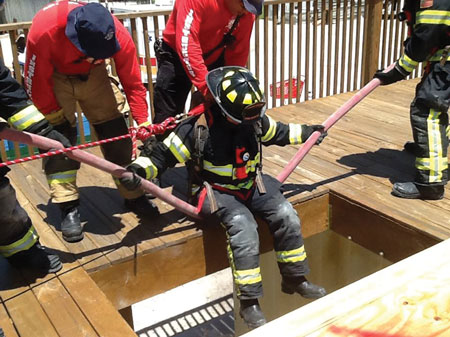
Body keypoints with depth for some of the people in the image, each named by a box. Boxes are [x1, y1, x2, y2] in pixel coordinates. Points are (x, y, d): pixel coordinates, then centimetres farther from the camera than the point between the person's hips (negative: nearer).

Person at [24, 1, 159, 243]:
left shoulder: (118, 35, -33)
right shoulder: (43, 32, -39)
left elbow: (132, 82, -19)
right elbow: (37, 84, -26)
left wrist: (144, 123, -21)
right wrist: (56, 120, -18)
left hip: (91, 75, 2)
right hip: (53, 76, -2)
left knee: (115, 131, -3)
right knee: (59, 137, -14)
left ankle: (134, 196, 12)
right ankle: (69, 209, -5)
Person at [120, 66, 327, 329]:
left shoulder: (256, 121, -6)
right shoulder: (197, 129, -23)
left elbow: (278, 133, 17)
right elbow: (162, 155, -18)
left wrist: (307, 132, 22)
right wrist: (137, 170, -35)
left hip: (251, 185, 6)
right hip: (216, 192, -6)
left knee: (286, 215, -10)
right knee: (244, 226, -31)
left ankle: (295, 279, 12)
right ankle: (249, 302, -17)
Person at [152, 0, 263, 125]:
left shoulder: (247, 13, -14)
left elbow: (239, 53, -6)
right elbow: (186, 42, -36)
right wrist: (205, 85, -40)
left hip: (214, 60, 4)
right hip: (177, 56, -4)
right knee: (166, 119, -5)